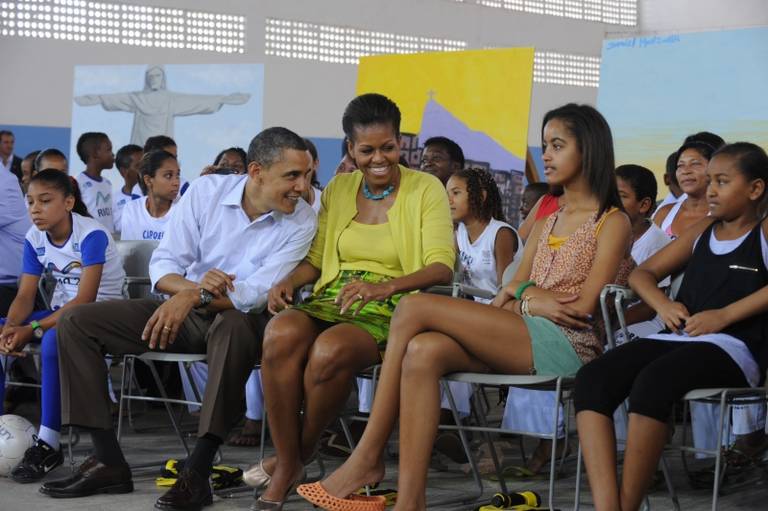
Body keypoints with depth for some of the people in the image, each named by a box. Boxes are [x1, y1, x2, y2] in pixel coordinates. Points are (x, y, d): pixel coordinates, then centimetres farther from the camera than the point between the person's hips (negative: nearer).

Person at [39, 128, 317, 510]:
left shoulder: (302, 221, -11)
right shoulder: (206, 191, -5)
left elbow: (259, 293, -21)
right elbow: (162, 266, -5)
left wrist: (197, 296, -35)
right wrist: (194, 285, -27)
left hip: (241, 318, -4)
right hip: (184, 310, 4)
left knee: (235, 326, -42)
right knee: (74, 322, -11)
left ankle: (198, 472, -38)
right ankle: (108, 461, -13)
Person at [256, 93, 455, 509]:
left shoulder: (426, 189, 1)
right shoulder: (338, 189, 16)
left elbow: (442, 267, -9)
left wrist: (386, 286, -27)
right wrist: (288, 281, -4)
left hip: (390, 312, -4)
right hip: (332, 300, 4)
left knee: (330, 351, -38)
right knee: (281, 334, -33)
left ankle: (301, 453, -11)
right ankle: (286, 465, -22)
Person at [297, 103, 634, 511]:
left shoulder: (612, 222, 5)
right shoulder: (546, 224, 28)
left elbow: (584, 305, -6)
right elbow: (512, 289, 17)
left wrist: (527, 294, 4)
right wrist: (519, 295, -5)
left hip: (567, 344, -7)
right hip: (518, 341, 7)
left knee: (414, 308, -20)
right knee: (423, 351, -26)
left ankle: (368, 458, -20)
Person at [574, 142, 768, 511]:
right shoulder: (701, 231, 24)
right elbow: (642, 274, 27)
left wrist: (725, 315, -18)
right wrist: (663, 304, 5)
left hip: (734, 346, -6)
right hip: (676, 339, 6)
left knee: (653, 382, -37)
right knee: (591, 379, -21)